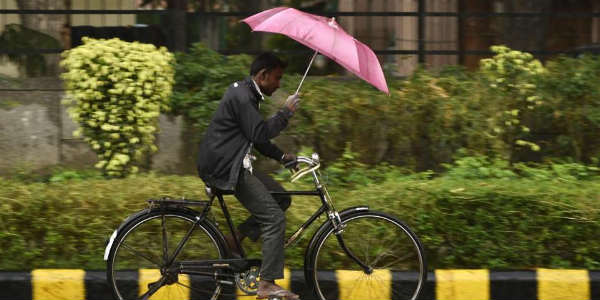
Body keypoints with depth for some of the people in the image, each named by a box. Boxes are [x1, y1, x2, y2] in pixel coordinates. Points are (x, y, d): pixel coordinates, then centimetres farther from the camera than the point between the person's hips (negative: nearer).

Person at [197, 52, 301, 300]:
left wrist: (281, 156, 17)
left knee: (281, 199, 12)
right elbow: (261, 133, -23)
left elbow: (256, 137, 25)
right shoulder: (241, 96, -15)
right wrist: (286, 112, -13)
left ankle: (233, 241, 9)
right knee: (275, 218, -13)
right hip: (224, 168, -11)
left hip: (231, 164, 11)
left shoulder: (246, 93, 19)